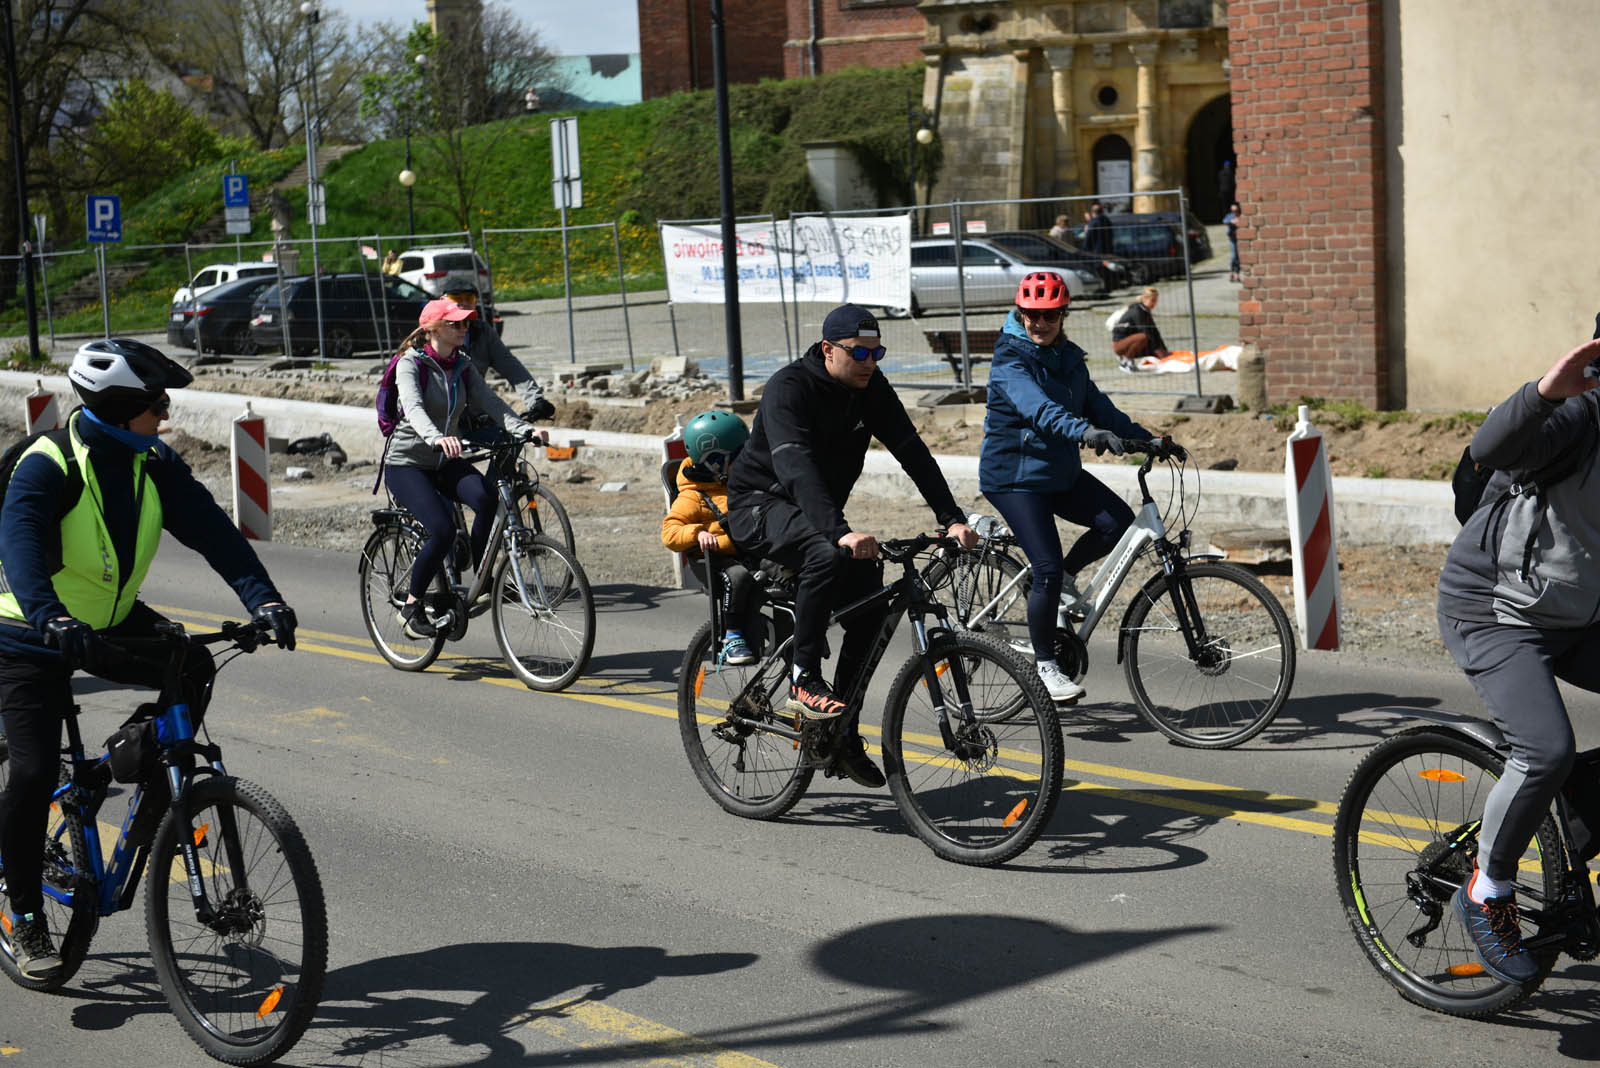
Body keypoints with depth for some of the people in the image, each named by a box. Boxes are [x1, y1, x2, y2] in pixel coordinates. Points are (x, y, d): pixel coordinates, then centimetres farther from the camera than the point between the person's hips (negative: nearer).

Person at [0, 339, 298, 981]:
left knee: (193, 668, -19)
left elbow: (210, 528, -15)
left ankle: (156, 795, 2)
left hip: (112, 622, 5)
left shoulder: (153, 463, -7)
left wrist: (263, 598, -31)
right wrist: (52, 621, -58)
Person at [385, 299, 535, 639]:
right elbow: (413, 407, -30)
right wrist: (436, 438, -50)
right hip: (407, 463, -5)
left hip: (444, 462, 5)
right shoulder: (411, 363, -12)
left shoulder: (463, 367, 7)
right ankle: (412, 605, -5)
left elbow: (489, 402, -5)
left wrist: (523, 429, -23)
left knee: (485, 497, -27)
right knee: (443, 529, -25)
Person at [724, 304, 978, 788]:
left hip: (818, 514, 7)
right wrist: (840, 531, -52)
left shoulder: (872, 389, -4)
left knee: (871, 604, -7)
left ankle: (842, 736, 4)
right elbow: (796, 468, -38)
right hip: (759, 506, -7)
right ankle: (804, 682, -24)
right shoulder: (789, 389, -24)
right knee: (826, 555, -36)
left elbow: (912, 452, -9)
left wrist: (952, 519, -22)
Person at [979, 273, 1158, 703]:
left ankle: (1066, 578, 12)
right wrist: (1084, 430, -51)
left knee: (1118, 520, -14)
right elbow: (1037, 407, -35)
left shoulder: (1068, 358, 7)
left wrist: (1146, 438, -1)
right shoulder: (1010, 361, -17)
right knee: (1048, 567, -15)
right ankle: (1045, 664, 2)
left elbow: (1096, 404, 11)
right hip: (1014, 476, -7)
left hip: (1061, 472, 7)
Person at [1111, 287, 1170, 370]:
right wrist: (1157, 349, -27)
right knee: (1143, 337, -35)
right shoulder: (1137, 311, -19)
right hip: (1119, 343, -9)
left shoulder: (1146, 312, 9)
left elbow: (1154, 332, 8)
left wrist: (1164, 351, 1)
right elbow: (1146, 332, -26)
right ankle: (1126, 361, -18)